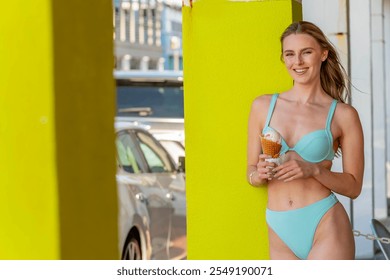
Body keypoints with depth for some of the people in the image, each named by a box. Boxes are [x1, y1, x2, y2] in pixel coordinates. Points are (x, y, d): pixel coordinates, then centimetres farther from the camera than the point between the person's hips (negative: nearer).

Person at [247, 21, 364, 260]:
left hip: (326, 229, -3)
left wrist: (314, 170, -15)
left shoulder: (344, 115, 0)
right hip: (281, 233, 3)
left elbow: (354, 186, 2)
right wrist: (261, 173, -10)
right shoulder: (263, 106, 8)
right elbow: (251, 174, 13)